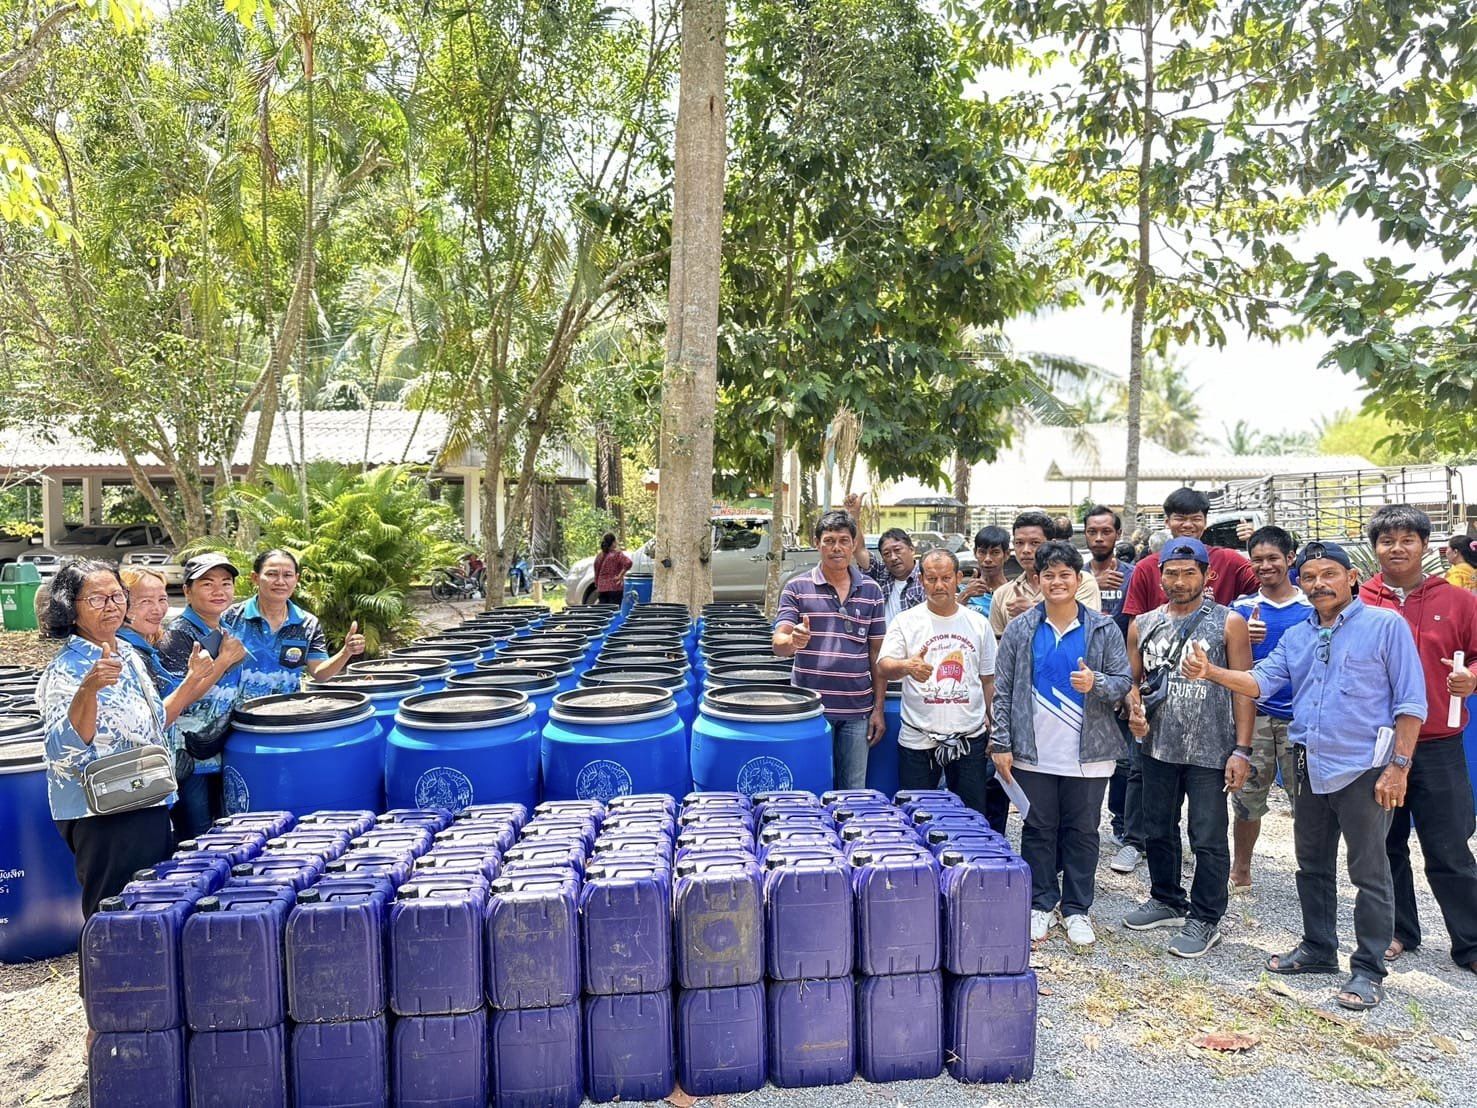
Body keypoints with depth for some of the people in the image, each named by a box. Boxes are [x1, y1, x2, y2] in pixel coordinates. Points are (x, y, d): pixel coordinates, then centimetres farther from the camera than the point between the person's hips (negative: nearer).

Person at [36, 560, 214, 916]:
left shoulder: (129, 655, 8)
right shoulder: (66, 669, -14)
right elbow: (65, 748, -26)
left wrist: (191, 681, 10)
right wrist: (88, 690, -39)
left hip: (150, 808, 8)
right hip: (102, 817, -8)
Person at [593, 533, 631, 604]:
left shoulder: (599, 556, 9)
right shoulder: (617, 554, -7)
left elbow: (596, 573, 16)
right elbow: (628, 563, -24)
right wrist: (620, 575, -15)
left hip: (601, 588, 5)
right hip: (615, 588, -5)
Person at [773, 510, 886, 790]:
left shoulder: (871, 591, 7)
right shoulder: (797, 588, -1)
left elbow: (876, 653, 9)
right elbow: (778, 643, -8)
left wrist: (879, 708, 5)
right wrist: (793, 641, -31)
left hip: (857, 712, 2)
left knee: (854, 793, 11)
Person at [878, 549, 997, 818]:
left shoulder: (979, 624, 7)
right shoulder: (906, 622, -1)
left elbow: (988, 680, 12)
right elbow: (883, 666, -10)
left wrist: (992, 731, 6)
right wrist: (906, 667, -33)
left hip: (969, 738, 2)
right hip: (918, 740, -2)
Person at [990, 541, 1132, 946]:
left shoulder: (1104, 630, 1)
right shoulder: (1020, 630, 1)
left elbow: (1123, 682, 3)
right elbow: (1003, 690, 2)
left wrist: (1095, 683, -20)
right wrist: (1002, 745, -2)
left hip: (1088, 754, 0)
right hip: (1033, 753, 0)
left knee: (1082, 831, 9)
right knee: (1039, 829, 10)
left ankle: (1076, 909, 24)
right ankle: (1041, 905, 24)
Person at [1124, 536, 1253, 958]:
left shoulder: (1228, 623, -4)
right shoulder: (1143, 625, 7)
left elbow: (1244, 687, -6)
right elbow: (1133, 679, 16)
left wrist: (1242, 750, -11)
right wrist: (1134, 709, -7)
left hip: (1210, 750, -4)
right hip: (1157, 747, 5)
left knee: (1209, 839, 3)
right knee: (1157, 830, 16)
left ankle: (1205, 919, 18)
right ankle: (1167, 900, 35)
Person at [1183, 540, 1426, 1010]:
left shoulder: (1384, 625, -7)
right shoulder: (1296, 636, 10)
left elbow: (1411, 701, -9)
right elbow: (1261, 681, 1)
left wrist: (1399, 766, -13)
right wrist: (1211, 673, -17)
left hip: (1363, 769, -6)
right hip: (1311, 767, 6)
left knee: (1370, 874, 3)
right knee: (1313, 866, 17)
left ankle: (1368, 969, 15)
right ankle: (1319, 948, 32)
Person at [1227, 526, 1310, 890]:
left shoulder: (1312, 607, 1)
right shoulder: (1243, 608, 3)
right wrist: (1245, 640, -19)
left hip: (1300, 716, -1)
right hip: (1254, 714, 1)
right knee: (1247, 798, 9)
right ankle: (1240, 872, 23)